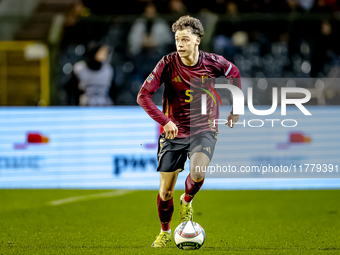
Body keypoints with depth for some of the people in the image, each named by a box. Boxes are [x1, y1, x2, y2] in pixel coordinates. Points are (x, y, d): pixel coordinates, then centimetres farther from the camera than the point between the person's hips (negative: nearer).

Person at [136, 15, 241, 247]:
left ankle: (187, 201, 7)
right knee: (166, 189, 3)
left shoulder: (213, 62, -9)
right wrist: (164, 121, -22)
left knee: (197, 173, -28)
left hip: (204, 130, 0)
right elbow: (143, 96, -12)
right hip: (174, 132, 1)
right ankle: (165, 232, 29)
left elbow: (234, 74, 14)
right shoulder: (168, 64, -12)